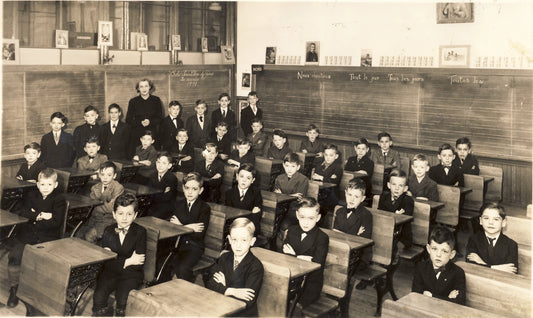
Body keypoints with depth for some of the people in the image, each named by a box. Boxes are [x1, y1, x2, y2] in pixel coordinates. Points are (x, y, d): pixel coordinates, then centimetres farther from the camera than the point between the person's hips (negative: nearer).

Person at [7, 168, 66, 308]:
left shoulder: (59, 200, 2)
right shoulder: (31, 196, 14)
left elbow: (56, 222, -9)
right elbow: (20, 212, -2)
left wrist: (34, 217, -7)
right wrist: (40, 216, -14)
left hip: (48, 238, -3)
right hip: (26, 235, 3)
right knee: (14, 257, -16)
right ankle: (14, 289, 1)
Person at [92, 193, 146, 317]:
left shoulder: (140, 232, -3)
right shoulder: (108, 231, 4)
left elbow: (139, 264, -11)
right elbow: (106, 263, -3)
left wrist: (113, 258, -13)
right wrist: (128, 261, -15)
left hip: (131, 275, -2)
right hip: (110, 273, 2)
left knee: (122, 300, -26)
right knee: (98, 297, -22)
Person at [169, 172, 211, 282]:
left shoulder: (204, 208, -1)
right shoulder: (177, 204, 15)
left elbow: (200, 234, -11)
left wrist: (181, 226, -7)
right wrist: (188, 227, -11)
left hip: (194, 247, -4)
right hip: (177, 244, 4)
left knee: (183, 268, -30)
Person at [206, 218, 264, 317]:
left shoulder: (256, 266, -11)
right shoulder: (224, 258, 6)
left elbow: (248, 302, -17)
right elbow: (209, 285, -5)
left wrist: (223, 287, -7)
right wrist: (231, 291, -20)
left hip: (244, 314, -4)